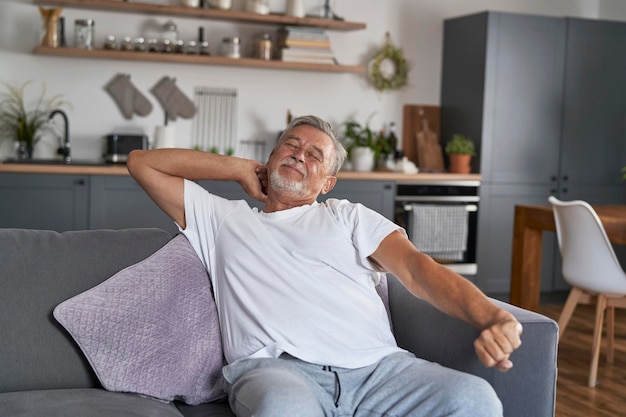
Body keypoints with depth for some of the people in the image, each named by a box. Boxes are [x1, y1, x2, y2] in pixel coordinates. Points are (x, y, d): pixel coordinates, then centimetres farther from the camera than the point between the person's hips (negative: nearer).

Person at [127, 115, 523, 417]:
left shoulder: (349, 217, 26)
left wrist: (491, 317, -10)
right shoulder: (222, 219, 27)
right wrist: (240, 167, 25)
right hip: (277, 368, -2)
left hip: (377, 367, 2)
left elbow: (416, 266, 10)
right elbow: (142, 162, 28)